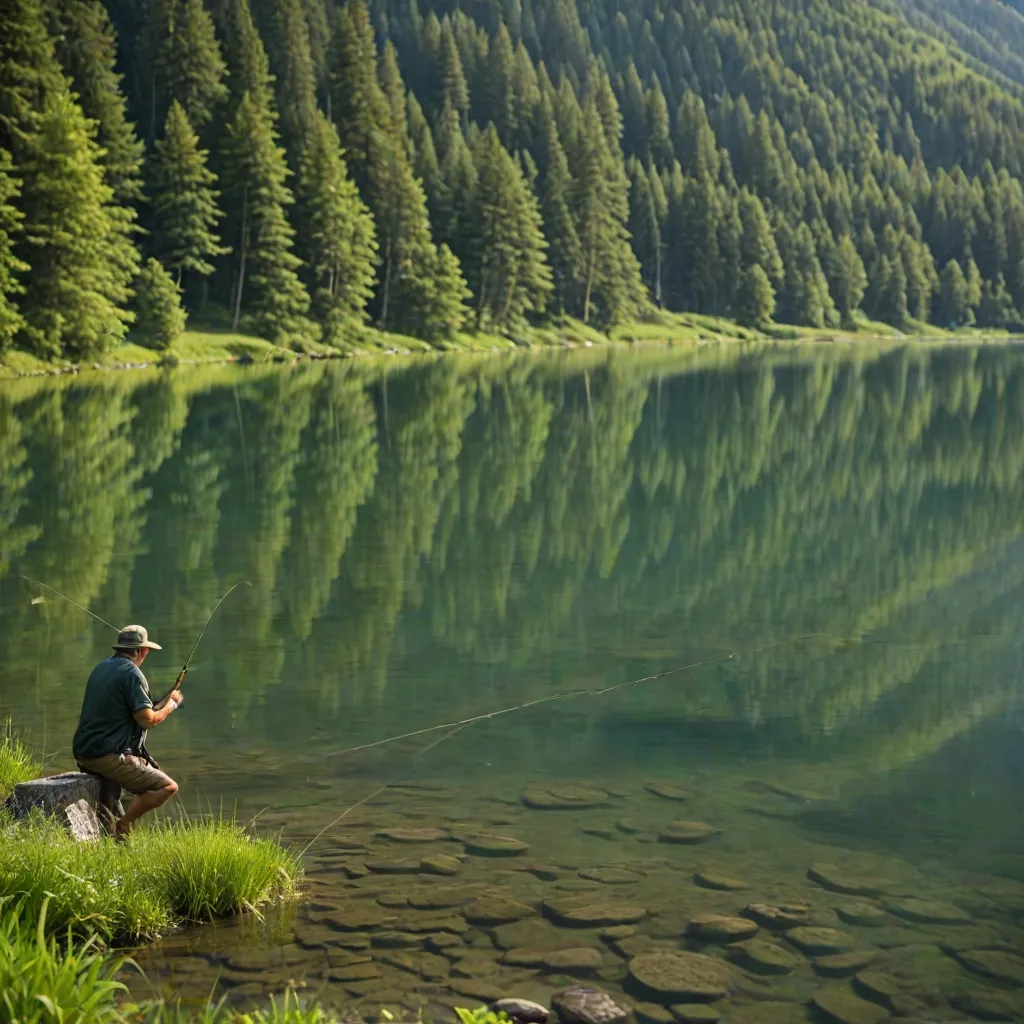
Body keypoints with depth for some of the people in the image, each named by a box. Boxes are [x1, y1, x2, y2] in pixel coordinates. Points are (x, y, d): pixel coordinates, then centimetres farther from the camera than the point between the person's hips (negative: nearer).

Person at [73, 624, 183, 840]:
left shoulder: (101, 667, 14)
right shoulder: (131, 673, -12)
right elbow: (147, 720, -16)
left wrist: (162, 703, 25)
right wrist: (170, 705, 3)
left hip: (83, 752, 9)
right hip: (107, 756, -9)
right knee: (168, 787, -7)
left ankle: (105, 817, 22)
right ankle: (122, 825, -14)